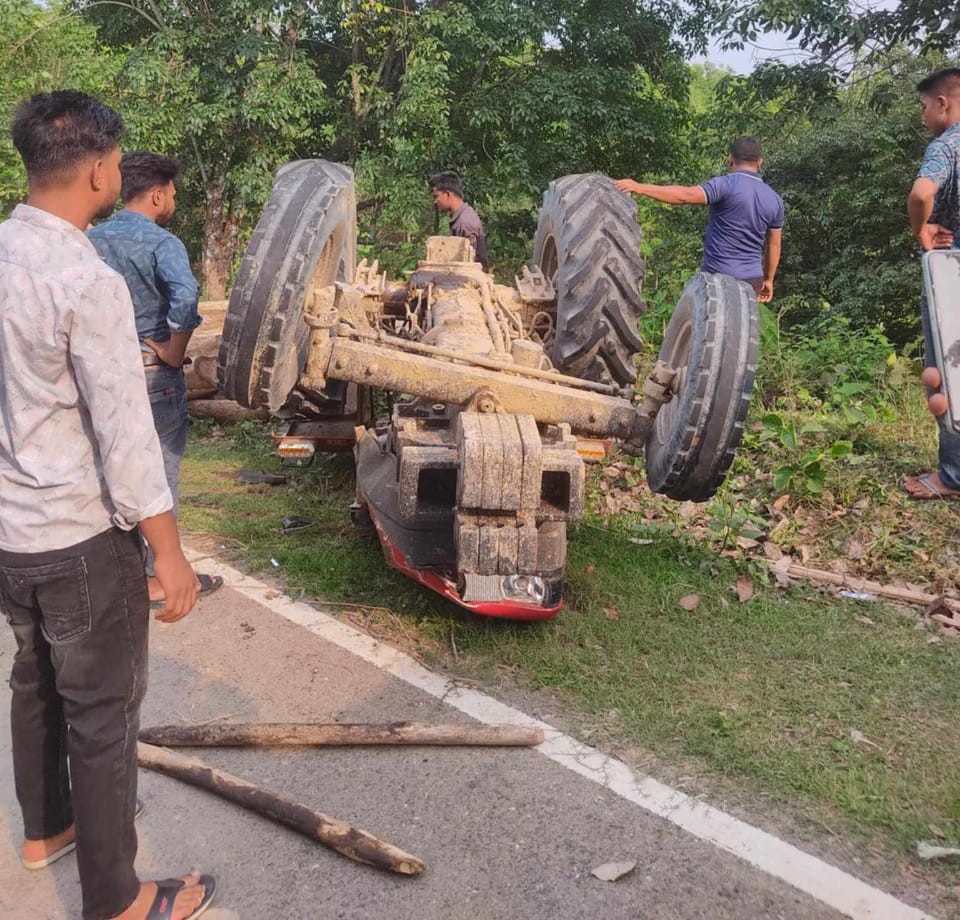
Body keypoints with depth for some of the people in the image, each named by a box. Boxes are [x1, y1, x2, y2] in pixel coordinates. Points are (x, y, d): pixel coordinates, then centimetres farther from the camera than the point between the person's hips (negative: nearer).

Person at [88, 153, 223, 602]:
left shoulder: (89, 240, 6)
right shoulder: (161, 242, -14)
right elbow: (185, 297, -33)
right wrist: (174, 350, -20)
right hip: (152, 373, -6)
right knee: (160, 474, 5)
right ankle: (157, 576, 14)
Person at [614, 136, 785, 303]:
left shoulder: (726, 185, -13)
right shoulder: (774, 199, 7)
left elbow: (684, 195, -27)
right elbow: (774, 245, 13)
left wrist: (639, 187, -29)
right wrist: (768, 279, 26)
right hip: (751, 279, 6)